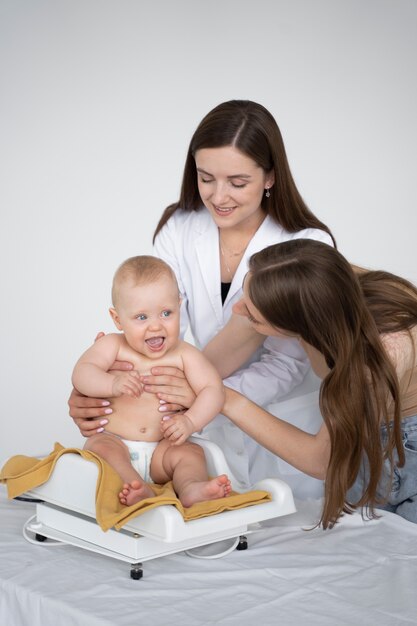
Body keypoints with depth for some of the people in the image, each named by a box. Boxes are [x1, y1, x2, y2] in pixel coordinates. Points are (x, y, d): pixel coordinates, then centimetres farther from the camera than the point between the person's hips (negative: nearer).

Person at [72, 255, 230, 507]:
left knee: (190, 452, -24)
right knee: (99, 447, -30)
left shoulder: (184, 355, 0)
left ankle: (191, 489, -51)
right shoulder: (113, 346, -2)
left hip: (162, 449, 1)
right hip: (115, 441, -1)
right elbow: (81, 374, -13)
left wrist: (190, 421, -24)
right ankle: (142, 493, -50)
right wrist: (113, 383, -32)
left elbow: (213, 389, -6)